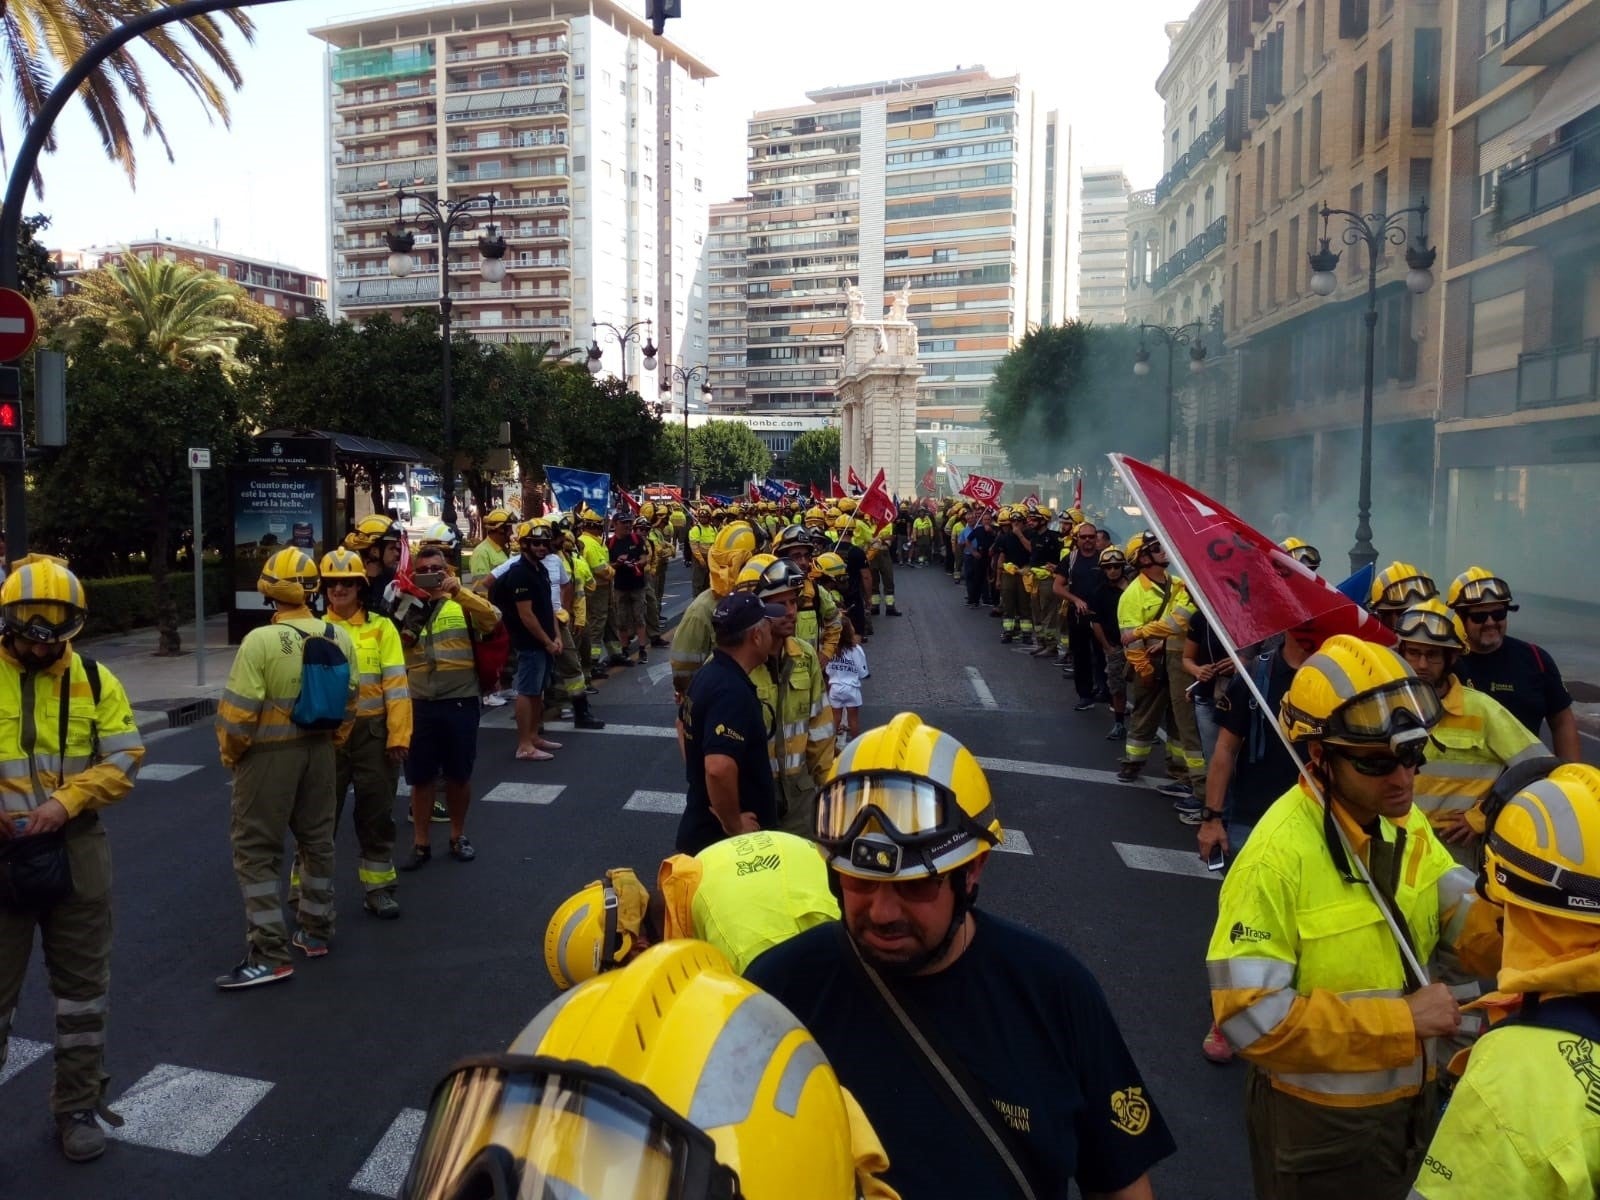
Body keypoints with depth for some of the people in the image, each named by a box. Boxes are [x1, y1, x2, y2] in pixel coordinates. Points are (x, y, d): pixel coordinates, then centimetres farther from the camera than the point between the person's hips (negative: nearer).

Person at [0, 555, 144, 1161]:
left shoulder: (95, 680, 1)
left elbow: (124, 759, -1)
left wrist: (65, 801, -17)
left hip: (75, 848, 2)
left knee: (82, 982, 11)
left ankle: (78, 1104, 27)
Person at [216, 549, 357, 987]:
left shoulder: (260, 641, -20)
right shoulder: (339, 637, -2)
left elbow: (239, 711, -18)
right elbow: (349, 701, 5)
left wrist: (230, 753, 0)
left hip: (269, 754, -6)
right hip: (319, 749, 6)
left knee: (256, 851, 3)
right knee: (318, 840, 18)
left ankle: (269, 954, 4)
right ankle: (316, 931, 31)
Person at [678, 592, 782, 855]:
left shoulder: (708, 674, 5)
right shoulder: (733, 691, -26)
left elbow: (686, 727, 22)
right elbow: (719, 768, -38)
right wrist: (734, 825, -22)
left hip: (703, 828, 9)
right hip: (725, 842, -9)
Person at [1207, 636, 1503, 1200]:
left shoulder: (1407, 824, -3)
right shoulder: (1278, 855, -30)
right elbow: (1252, 1016, -31)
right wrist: (1401, 1019, -27)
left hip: (1408, 1097, 7)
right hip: (1316, 1119, -7)